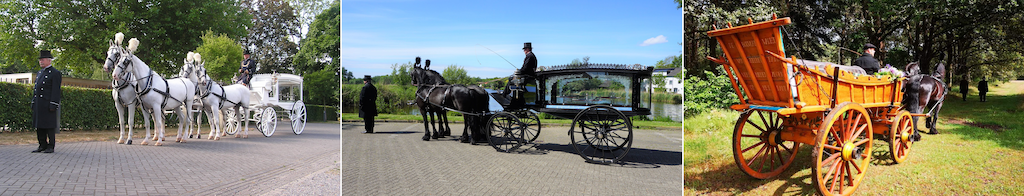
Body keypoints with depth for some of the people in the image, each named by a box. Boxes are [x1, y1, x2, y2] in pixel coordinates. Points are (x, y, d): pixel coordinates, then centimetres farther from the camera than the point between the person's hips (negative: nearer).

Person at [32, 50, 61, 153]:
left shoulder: (55, 73, -5)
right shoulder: (39, 73, 19)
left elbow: (56, 91, -11)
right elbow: (35, 89, 22)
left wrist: (53, 105, -17)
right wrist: (33, 103, 15)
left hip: (48, 105, -8)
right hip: (38, 105, 8)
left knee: (50, 126, -4)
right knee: (39, 126, 9)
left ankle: (50, 147, 0)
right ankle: (42, 146, 16)